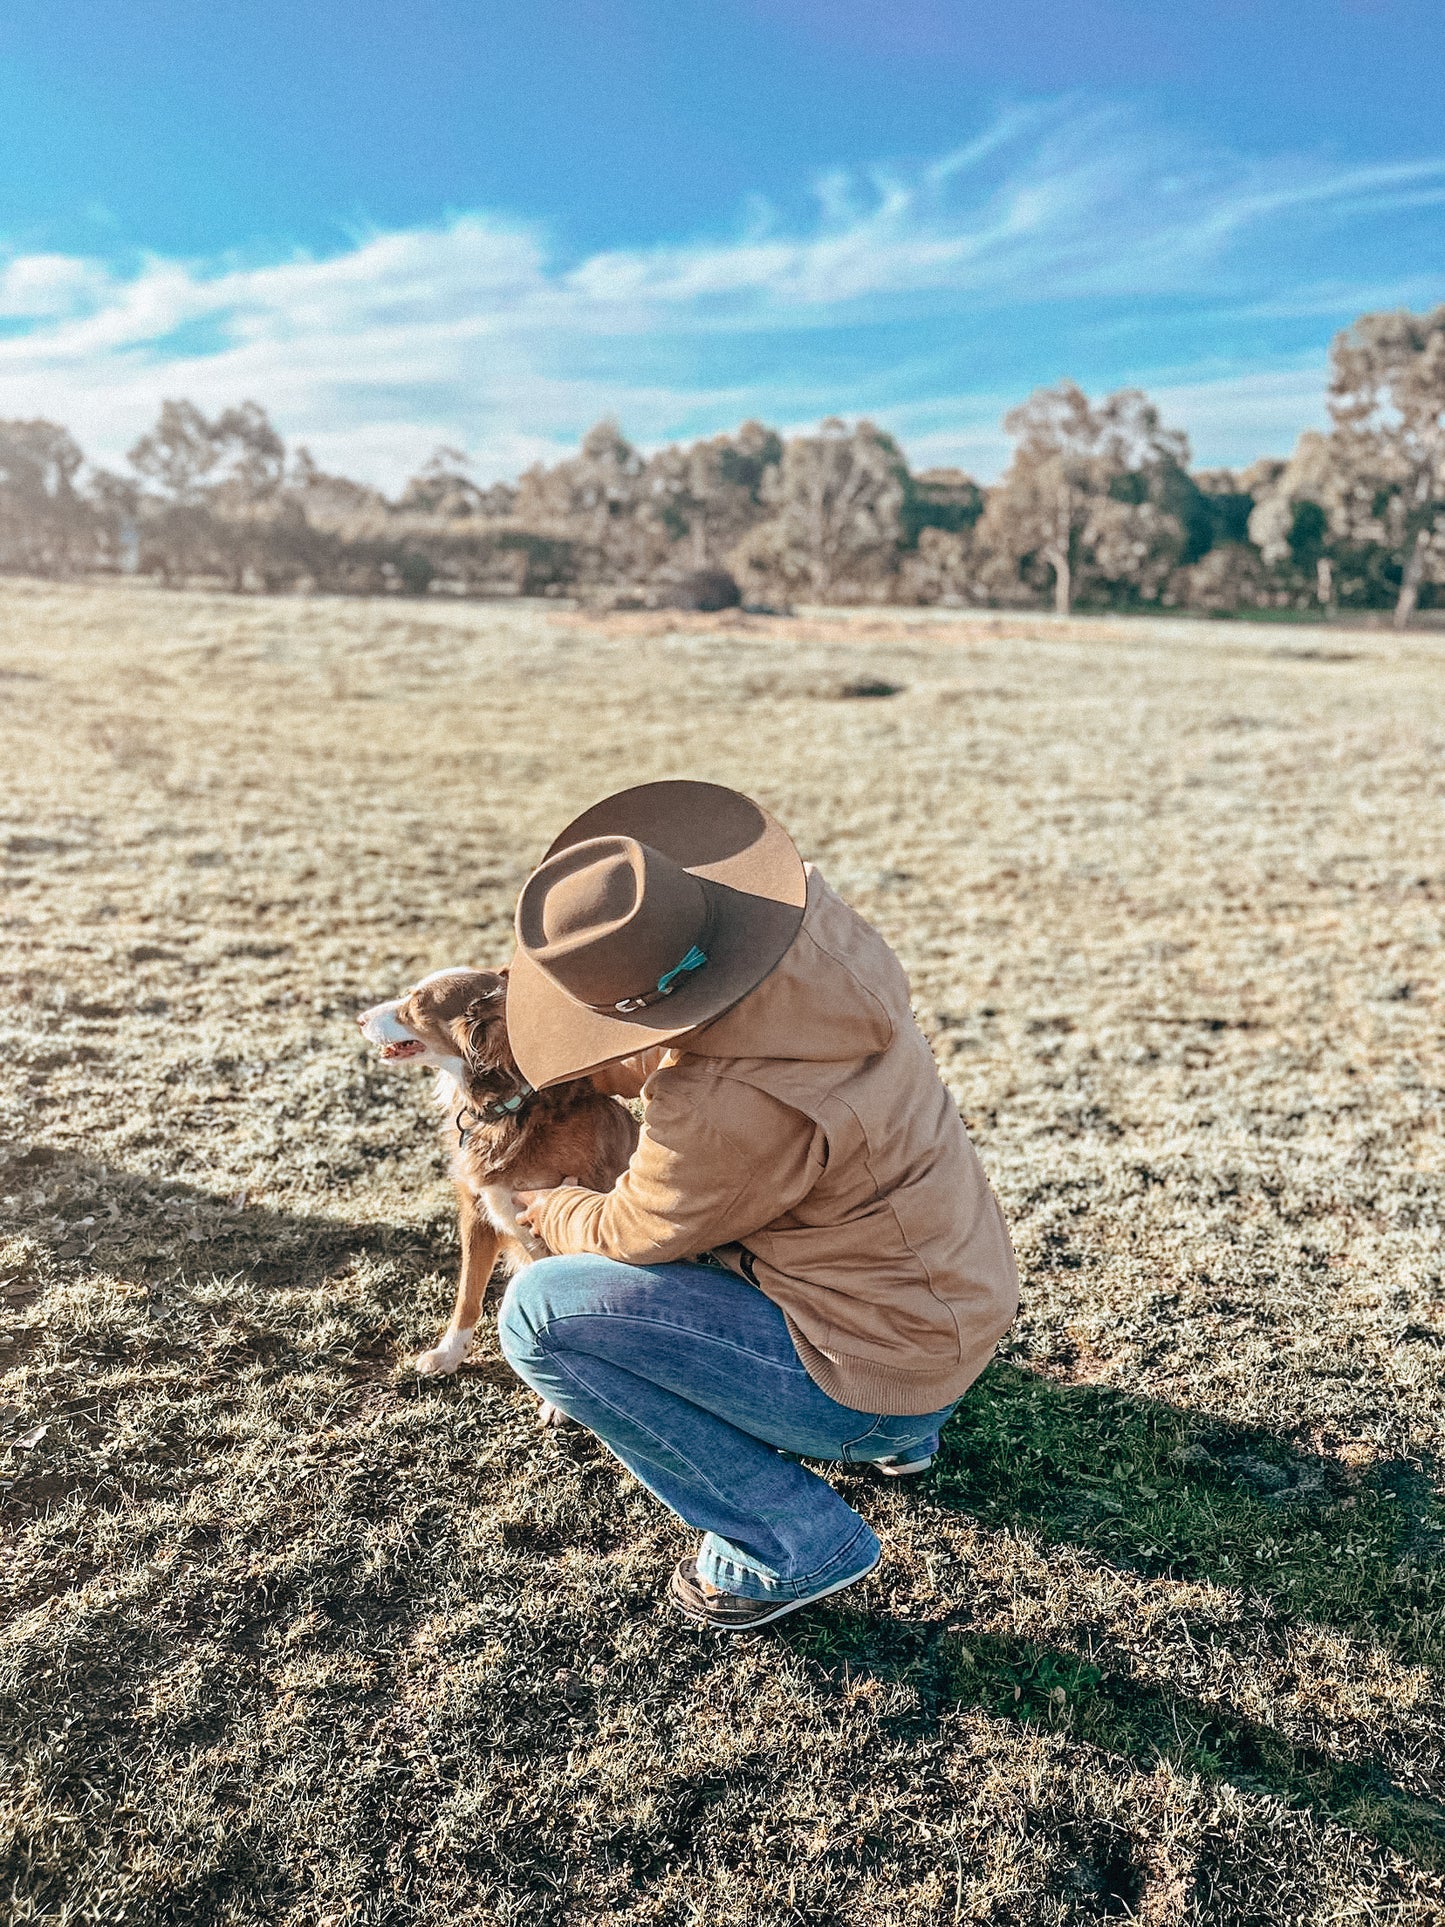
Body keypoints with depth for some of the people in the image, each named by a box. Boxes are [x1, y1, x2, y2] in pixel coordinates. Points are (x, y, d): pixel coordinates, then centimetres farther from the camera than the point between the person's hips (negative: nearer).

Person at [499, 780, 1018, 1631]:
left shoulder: (730, 1111, -33)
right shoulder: (819, 919, -12)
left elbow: (633, 1236, -11)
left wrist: (552, 1212, 9)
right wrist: (652, 1072, 0)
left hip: (880, 1371, -8)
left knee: (540, 1314, -13)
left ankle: (790, 1544, -1)